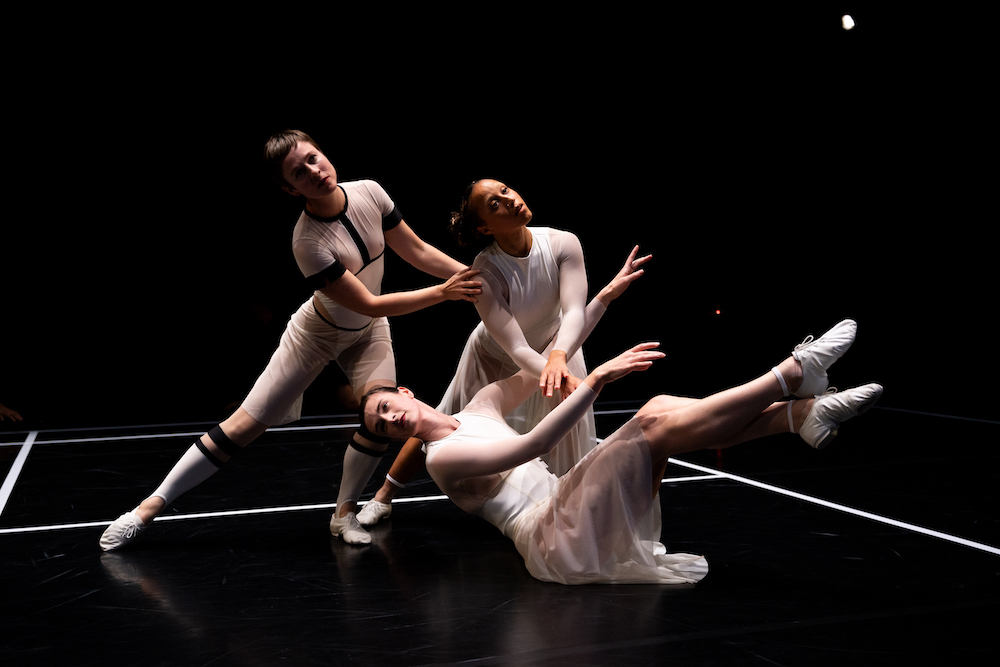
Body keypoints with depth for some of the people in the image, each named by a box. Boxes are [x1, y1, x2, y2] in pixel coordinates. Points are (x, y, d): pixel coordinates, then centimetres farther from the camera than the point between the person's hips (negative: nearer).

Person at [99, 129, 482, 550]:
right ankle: (152, 505, 6)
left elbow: (417, 252, -8)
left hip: (367, 331, 5)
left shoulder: (369, 192, -19)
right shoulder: (309, 242, -35)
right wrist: (443, 293, -29)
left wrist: (472, 276, -11)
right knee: (246, 424, -5)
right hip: (318, 333, -5)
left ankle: (344, 513, 5)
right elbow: (371, 305, -31)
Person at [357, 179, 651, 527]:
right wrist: (564, 380, -57)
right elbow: (517, 348, -40)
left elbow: (574, 311, -38)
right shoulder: (483, 275, -35)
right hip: (495, 360, -2)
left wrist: (557, 357, -59)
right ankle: (383, 497, 30)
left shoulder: (563, 243, -28)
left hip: (555, 347, 2)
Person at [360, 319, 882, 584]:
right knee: (656, 422, -23)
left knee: (665, 411, -13)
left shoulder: (481, 406, 20)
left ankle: (804, 413, -20)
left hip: (567, 512, 8)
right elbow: (526, 448, -19)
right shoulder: (441, 458, -4)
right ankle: (794, 373, -17)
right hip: (553, 539, -8)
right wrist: (594, 383, -28)